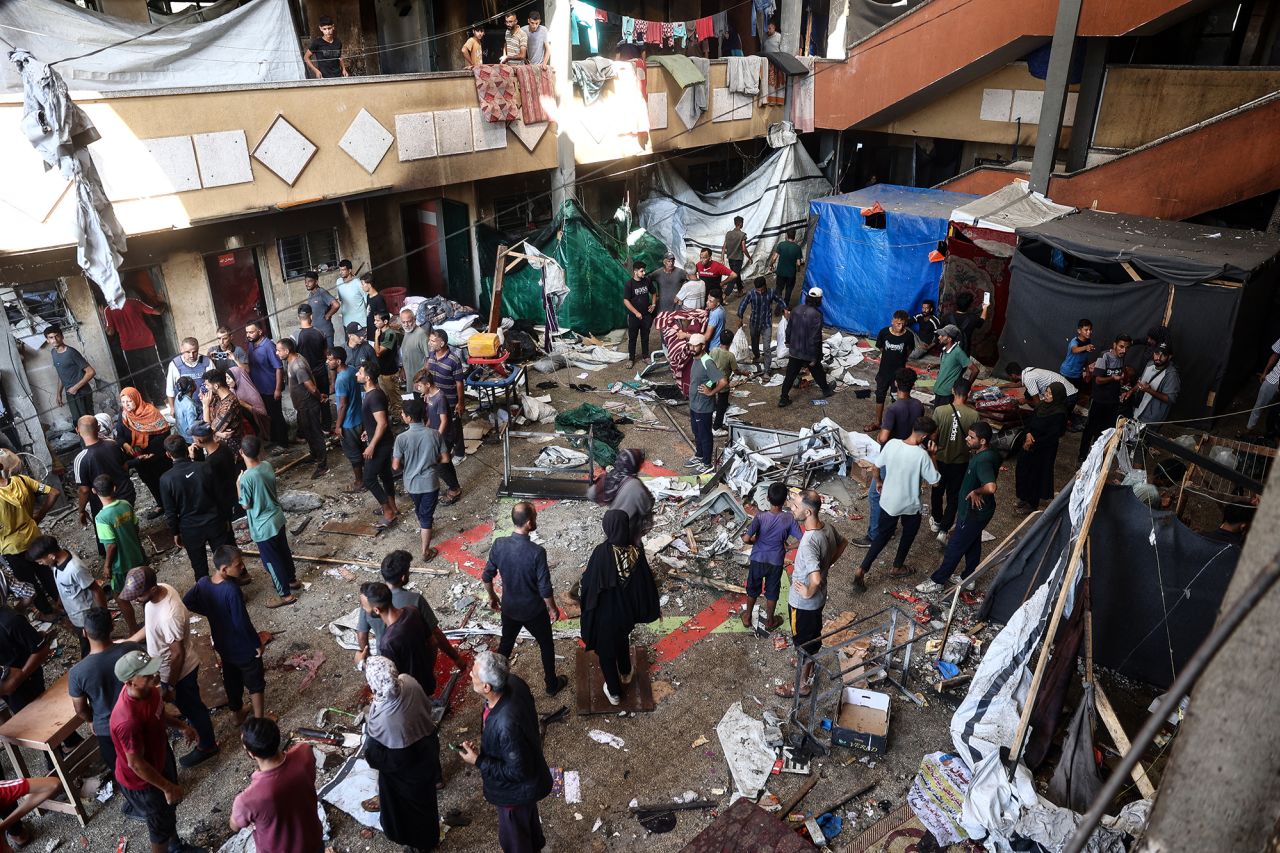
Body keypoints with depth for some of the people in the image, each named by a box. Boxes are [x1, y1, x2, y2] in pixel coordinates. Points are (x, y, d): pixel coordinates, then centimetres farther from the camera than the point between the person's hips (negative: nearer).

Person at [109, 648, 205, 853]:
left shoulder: (148, 689, -17)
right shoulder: (128, 720, -41)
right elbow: (135, 763, -28)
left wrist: (181, 726, 1)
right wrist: (167, 787, -19)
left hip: (161, 757, 8)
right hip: (142, 781, -8)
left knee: (169, 809, 32)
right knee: (160, 825, 18)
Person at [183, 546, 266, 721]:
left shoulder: (203, 582, -14)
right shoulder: (231, 590, -35)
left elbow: (186, 603, 3)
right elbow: (242, 623, -29)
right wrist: (257, 643, -15)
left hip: (222, 645, 7)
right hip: (244, 648, -7)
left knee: (231, 680, 28)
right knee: (256, 684, 16)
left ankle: (238, 714, 48)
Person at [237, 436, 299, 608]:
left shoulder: (247, 478, -29)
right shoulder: (267, 465, -8)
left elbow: (245, 505, -15)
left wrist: (238, 484, -5)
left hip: (263, 526, -7)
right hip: (277, 518, 7)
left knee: (271, 561, 10)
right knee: (284, 552, 26)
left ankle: (285, 595, 23)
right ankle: (292, 580, 46)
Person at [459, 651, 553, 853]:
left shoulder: (506, 725, -46)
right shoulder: (513, 683, -23)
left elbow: (518, 772, -30)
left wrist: (478, 761, -25)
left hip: (515, 790, -8)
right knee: (528, 816, 38)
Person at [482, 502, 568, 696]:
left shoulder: (499, 544, -18)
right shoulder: (537, 552, -31)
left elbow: (486, 577, -5)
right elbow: (545, 588, -22)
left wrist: (492, 598, 14)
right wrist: (553, 609, -4)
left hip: (509, 607, 4)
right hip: (533, 610, -3)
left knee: (505, 644, 27)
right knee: (546, 645, 22)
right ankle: (552, 685, 40)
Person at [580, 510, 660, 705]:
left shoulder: (602, 552, -29)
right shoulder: (636, 551, -18)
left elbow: (589, 581, -18)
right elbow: (647, 582, -9)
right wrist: (654, 609, 6)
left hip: (605, 612, -4)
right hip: (627, 610, 4)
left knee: (606, 649, 20)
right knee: (622, 640, 33)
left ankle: (614, 692, 35)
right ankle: (625, 673, 55)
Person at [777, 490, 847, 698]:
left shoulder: (808, 542, -37)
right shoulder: (828, 528, -10)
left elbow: (816, 579, -45)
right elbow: (843, 544, 12)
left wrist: (809, 593, -24)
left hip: (803, 602, -8)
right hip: (819, 599, 8)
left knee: (803, 642, 13)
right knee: (814, 635, 29)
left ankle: (803, 685, 33)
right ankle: (809, 667, 52)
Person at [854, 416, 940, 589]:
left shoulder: (892, 443, -14)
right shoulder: (922, 454, -26)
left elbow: (877, 467, -1)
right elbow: (934, 481, -15)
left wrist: (879, 482, 19)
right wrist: (931, 455, -8)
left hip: (888, 501, 4)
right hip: (910, 505, -4)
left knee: (882, 535, 19)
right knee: (908, 535, 25)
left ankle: (862, 570, 10)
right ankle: (897, 568, 40)